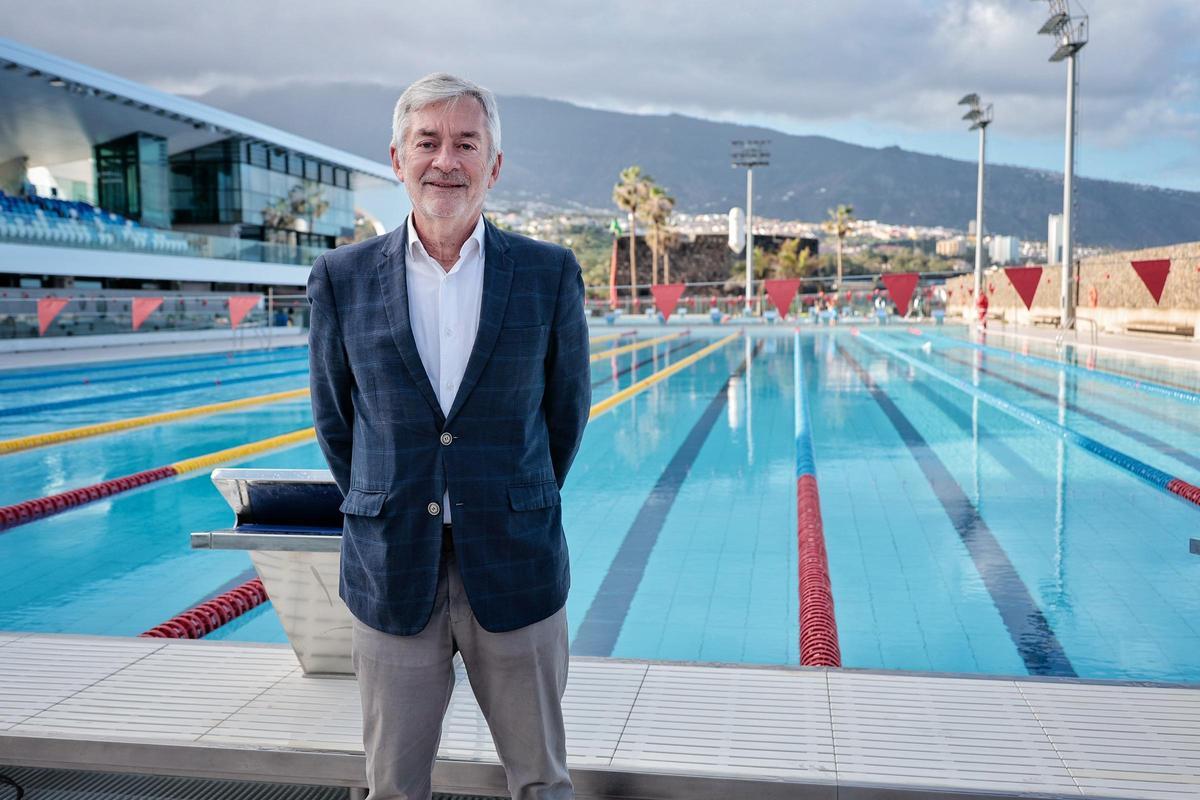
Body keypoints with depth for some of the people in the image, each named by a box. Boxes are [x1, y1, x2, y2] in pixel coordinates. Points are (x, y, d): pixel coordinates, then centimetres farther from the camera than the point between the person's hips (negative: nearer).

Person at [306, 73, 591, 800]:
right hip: (391, 573, 1)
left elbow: (567, 407, 7)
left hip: (514, 569, 0)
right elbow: (335, 418, 9)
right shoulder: (342, 278, -1)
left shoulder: (551, 274, -2)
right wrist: (382, 515, 11)